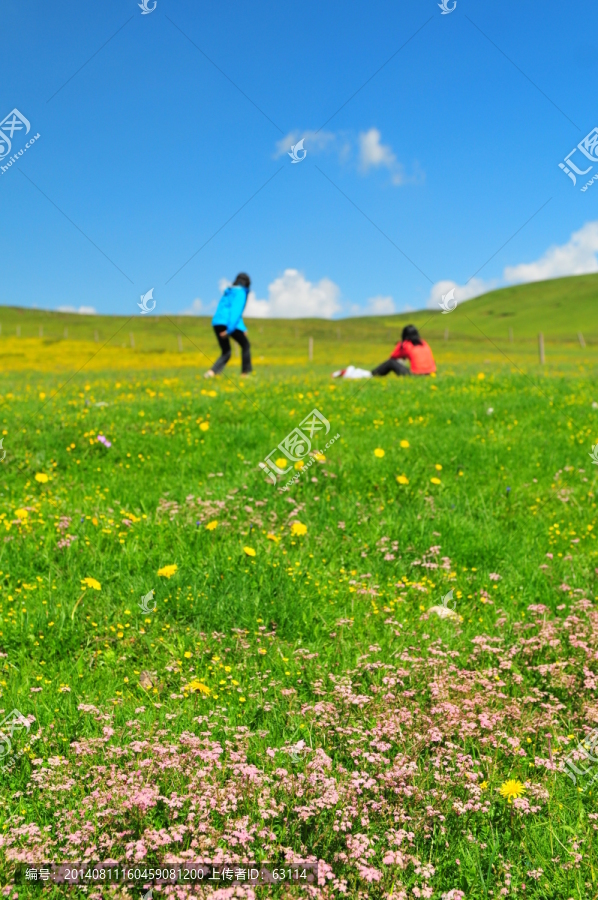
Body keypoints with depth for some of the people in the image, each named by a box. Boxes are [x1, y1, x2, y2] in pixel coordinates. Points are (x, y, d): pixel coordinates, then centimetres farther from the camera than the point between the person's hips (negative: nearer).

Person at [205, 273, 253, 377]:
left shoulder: (228, 292, 26)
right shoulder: (241, 292, 0)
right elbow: (236, 311, -13)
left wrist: (243, 328, 24)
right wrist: (230, 329, -20)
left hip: (216, 323, 7)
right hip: (229, 323, -7)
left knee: (226, 352, 13)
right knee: (245, 345, 12)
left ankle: (212, 372, -9)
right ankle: (245, 373, 11)